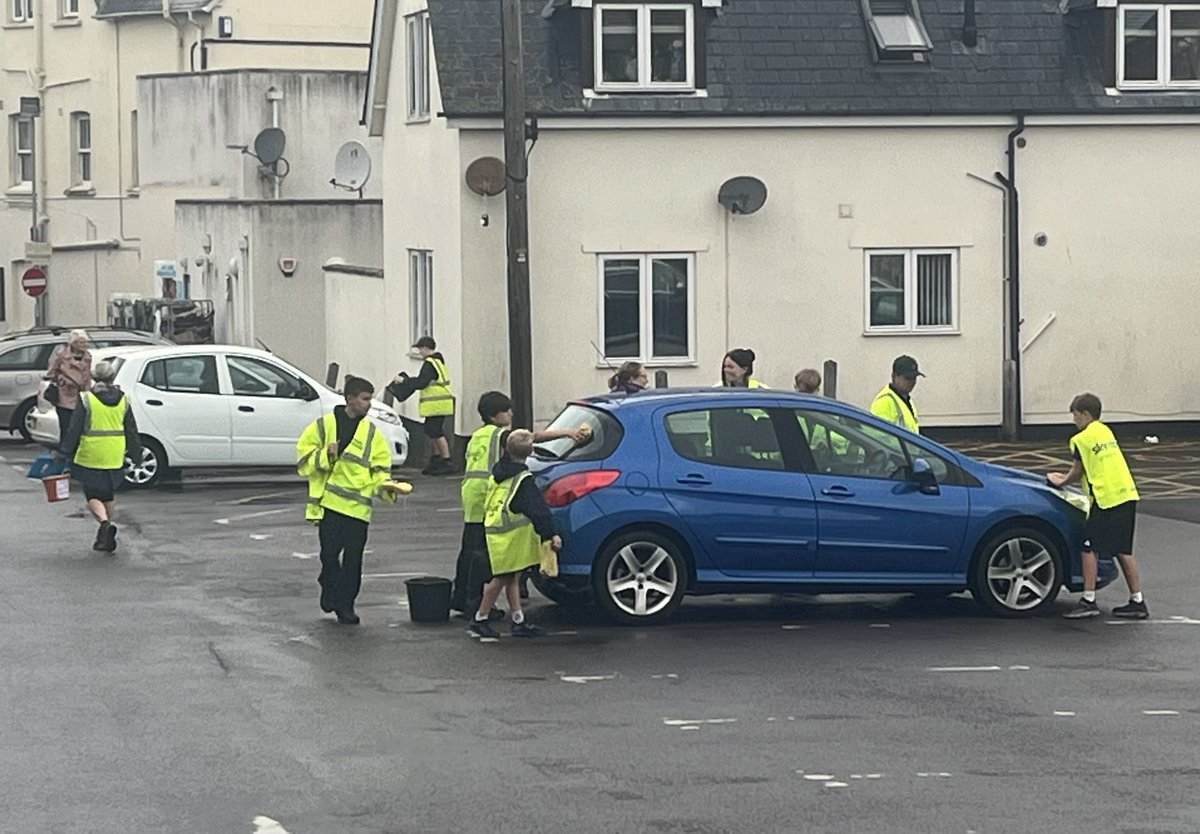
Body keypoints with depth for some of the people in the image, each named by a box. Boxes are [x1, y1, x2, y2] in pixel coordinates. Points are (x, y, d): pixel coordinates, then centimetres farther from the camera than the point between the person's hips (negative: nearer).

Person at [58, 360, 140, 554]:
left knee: (93, 495, 4)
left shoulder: (86, 400, -7)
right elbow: (131, 431, 9)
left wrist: (65, 452, -1)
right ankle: (108, 538, 18)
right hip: (115, 457, 4)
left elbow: (74, 429, -7)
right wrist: (136, 454, 17)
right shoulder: (123, 400, 4)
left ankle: (104, 522, -24)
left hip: (91, 457, -4)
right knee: (109, 495, 17)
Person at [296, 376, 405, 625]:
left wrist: (385, 486, -6)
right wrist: (326, 456, -14)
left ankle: (345, 605, 8)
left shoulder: (372, 432, 10)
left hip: (358, 505, 2)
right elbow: (304, 458, 3)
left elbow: (380, 469, 13)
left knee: (353, 557, -1)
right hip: (329, 501, -2)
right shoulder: (324, 426, 2)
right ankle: (330, 591, 23)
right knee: (330, 551, -3)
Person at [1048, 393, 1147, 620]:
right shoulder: (1105, 431, 17)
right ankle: (1137, 602, 11)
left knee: (1090, 548, -1)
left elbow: (1078, 473, 4)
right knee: (1123, 551, 12)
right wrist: (1068, 477, 27)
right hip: (1127, 495, 8)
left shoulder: (1081, 440, -6)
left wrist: (1061, 482, 22)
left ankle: (1089, 600, -4)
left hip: (1106, 499, -8)